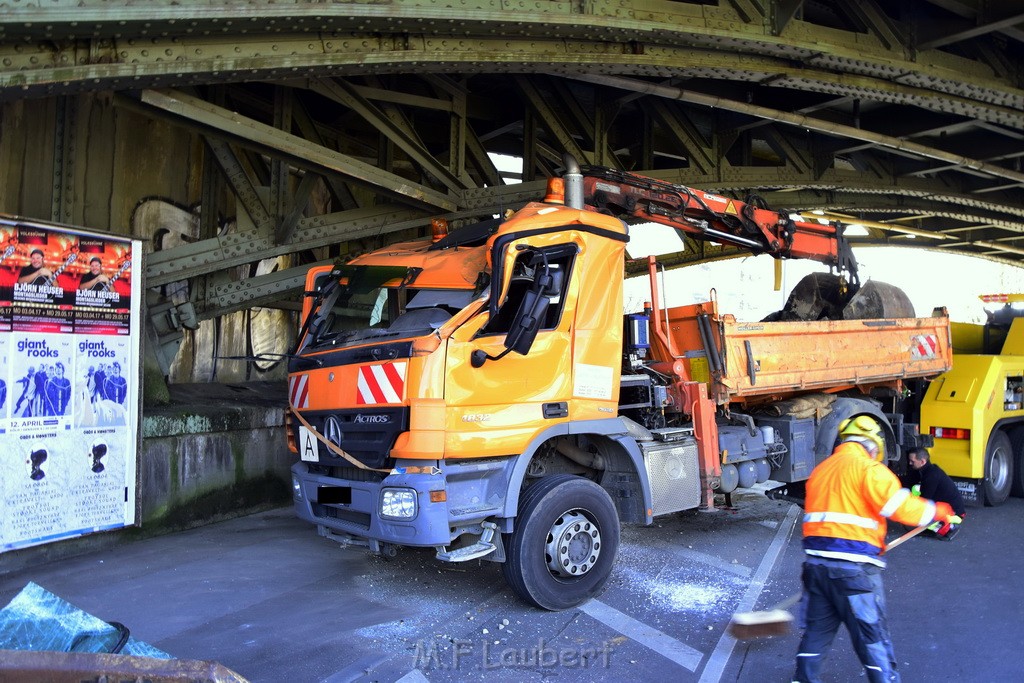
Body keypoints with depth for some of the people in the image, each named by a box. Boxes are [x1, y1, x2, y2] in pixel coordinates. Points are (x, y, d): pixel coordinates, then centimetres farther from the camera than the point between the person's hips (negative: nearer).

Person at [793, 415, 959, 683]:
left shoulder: (820, 469, 17)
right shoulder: (868, 468, -7)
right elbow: (902, 507, -15)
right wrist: (940, 511, 3)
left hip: (815, 561, 7)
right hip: (854, 568, -6)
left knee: (816, 629, 17)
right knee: (872, 636, 7)